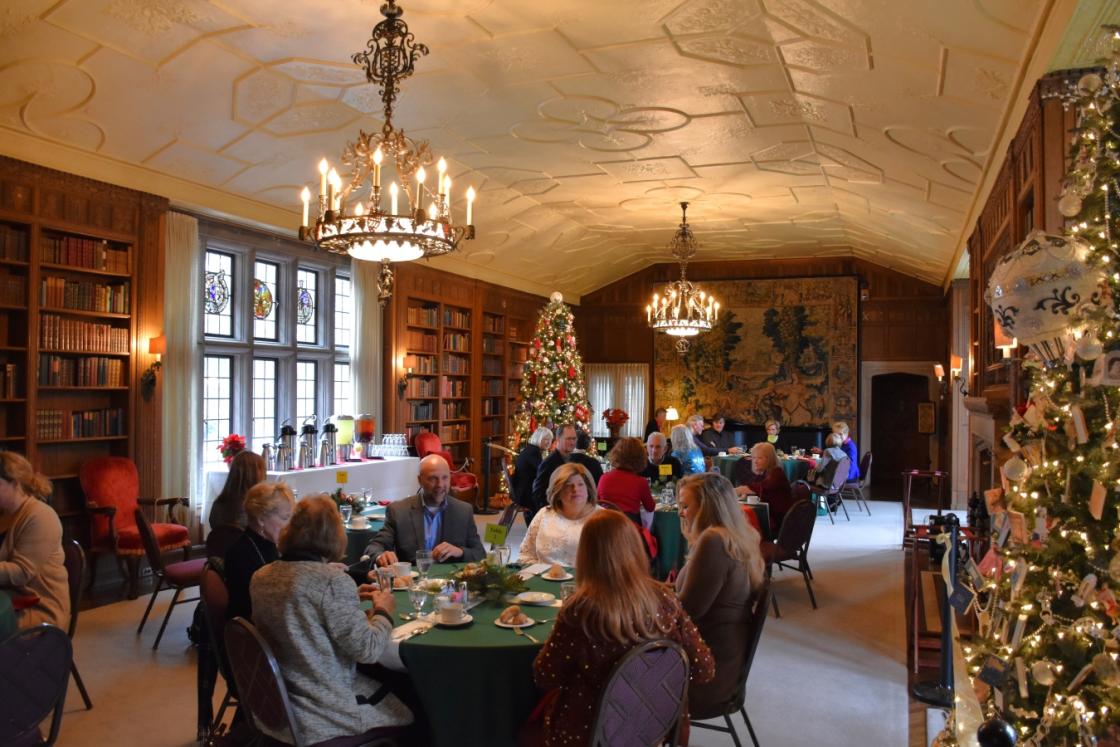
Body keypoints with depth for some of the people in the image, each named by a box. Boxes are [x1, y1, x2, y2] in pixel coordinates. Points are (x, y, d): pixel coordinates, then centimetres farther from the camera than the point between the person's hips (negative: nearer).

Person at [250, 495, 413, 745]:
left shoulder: (261, 577, 0)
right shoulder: (332, 579, -24)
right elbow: (367, 650, -20)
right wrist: (384, 611, -3)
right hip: (322, 714, -8)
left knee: (383, 685, 25)